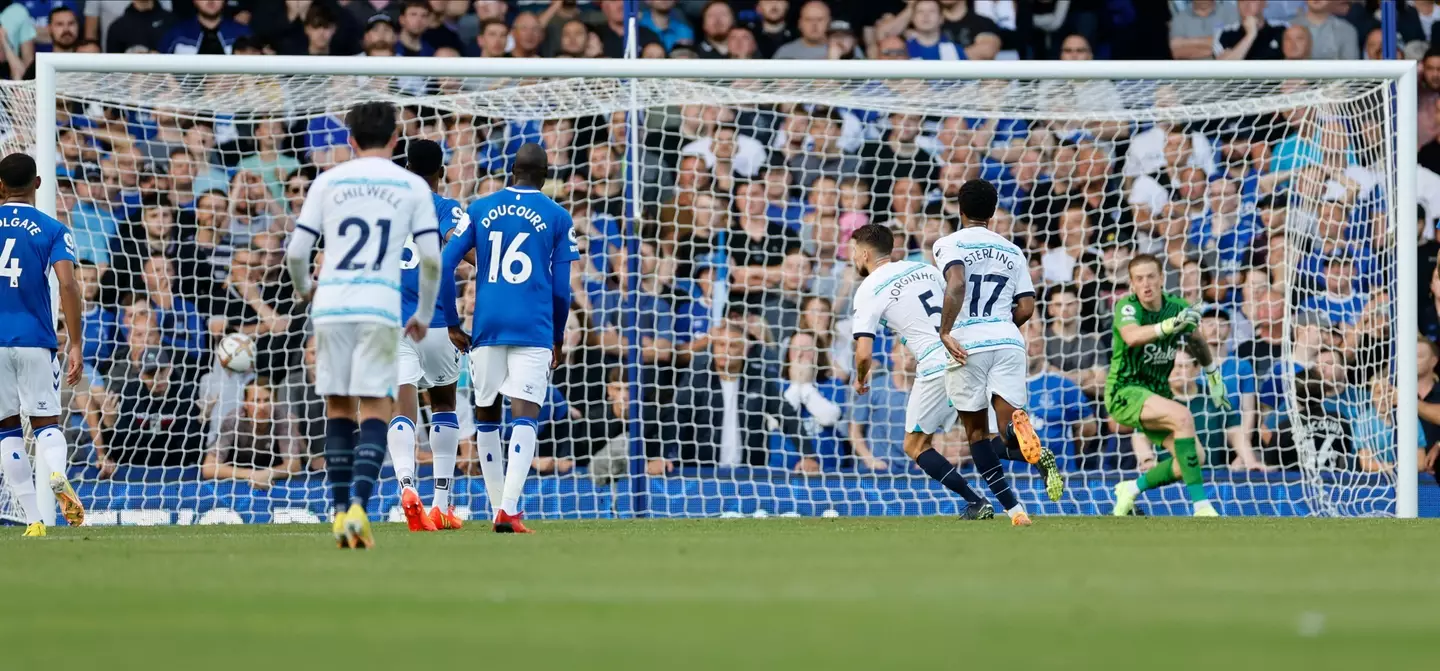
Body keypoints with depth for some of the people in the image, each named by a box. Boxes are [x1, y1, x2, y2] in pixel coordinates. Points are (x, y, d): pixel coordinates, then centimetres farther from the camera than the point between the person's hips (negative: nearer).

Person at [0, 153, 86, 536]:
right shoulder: (52, 230, 1)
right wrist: (75, 344, -7)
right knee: (46, 422, 5)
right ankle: (57, 475, -29)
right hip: (35, 339, -1)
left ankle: (33, 520, -1)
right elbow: (67, 284, -10)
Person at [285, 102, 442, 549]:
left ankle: (341, 512, 9)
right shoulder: (412, 186, 6)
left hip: (330, 306, 2)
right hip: (380, 306, -1)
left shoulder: (328, 182, 8)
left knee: (338, 407, 10)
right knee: (375, 408, 1)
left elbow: (295, 252, 6)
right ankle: (359, 506, -17)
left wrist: (304, 290, 28)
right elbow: (431, 259, 1)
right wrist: (423, 316, 15)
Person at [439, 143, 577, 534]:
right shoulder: (557, 217, 4)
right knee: (524, 415, -9)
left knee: (486, 414, 15)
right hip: (533, 327, -2)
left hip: (487, 326, 2)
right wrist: (558, 339, 17)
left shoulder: (481, 209, 9)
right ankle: (508, 509, -23)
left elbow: (445, 264, 3)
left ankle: (499, 507, 18)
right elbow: (561, 288, 4)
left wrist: (452, 323, 12)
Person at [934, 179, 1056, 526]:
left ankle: (1012, 508, 0)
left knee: (977, 432, 12)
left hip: (968, 345, -3)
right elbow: (1026, 308, 12)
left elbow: (956, 284, -16)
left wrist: (945, 332, -14)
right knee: (1008, 429, -5)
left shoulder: (951, 244, 4)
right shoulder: (1012, 251, 18)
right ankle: (1037, 451, -43)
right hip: (1008, 342, 3)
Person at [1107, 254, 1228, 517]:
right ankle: (1200, 506, -31)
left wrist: (1213, 376, 30)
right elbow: (1132, 336, -41)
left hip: (1158, 394, 6)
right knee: (1183, 417, -31)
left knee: (1194, 459, -8)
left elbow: (1196, 342, 20)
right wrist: (1170, 324, -57)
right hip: (1125, 392, -6)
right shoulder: (1126, 307, -17)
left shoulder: (1178, 307, -2)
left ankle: (1131, 489, 16)